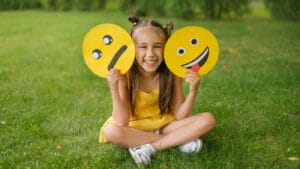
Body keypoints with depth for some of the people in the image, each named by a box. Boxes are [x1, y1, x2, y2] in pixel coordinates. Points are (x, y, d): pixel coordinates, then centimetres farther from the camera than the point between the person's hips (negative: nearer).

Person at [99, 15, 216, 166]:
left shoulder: (171, 73, -15)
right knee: (111, 131, -35)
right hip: (135, 128, -1)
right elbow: (122, 122, -24)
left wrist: (193, 91, -28)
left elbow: (180, 115, -12)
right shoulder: (125, 76, -20)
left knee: (208, 119, -18)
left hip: (165, 124, 2)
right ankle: (178, 140, -20)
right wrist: (114, 90, -37)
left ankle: (148, 148, -22)